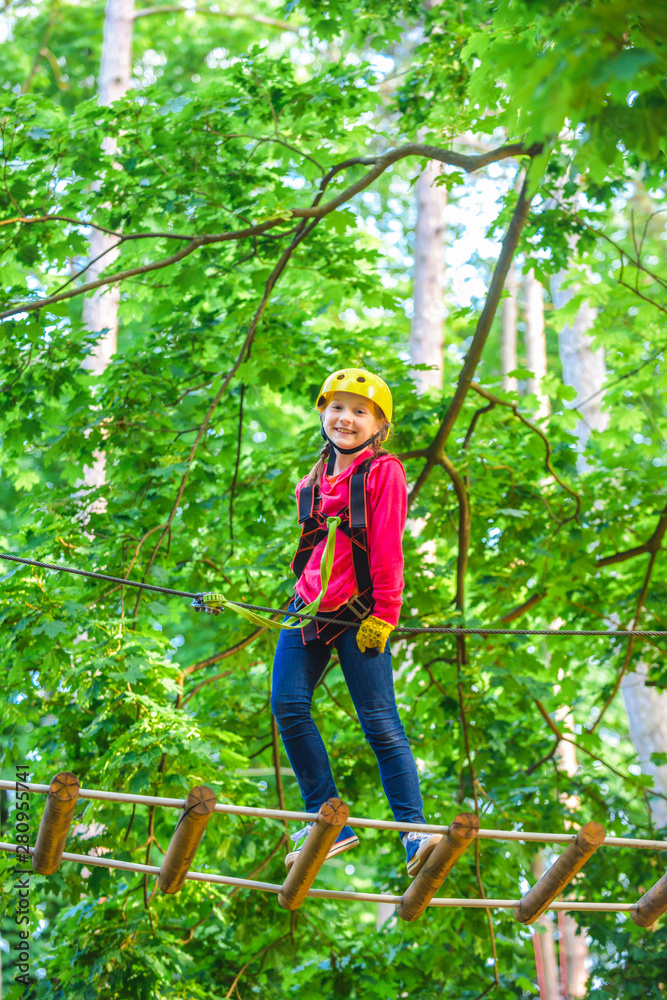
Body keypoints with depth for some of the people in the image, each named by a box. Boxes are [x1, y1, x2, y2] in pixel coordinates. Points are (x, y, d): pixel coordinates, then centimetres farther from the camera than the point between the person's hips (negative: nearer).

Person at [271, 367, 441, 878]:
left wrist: (383, 615, -14)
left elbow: (387, 548, -10)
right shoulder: (316, 477, 16)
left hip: (358, 613, -7)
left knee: (381, 721, -10)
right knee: (288, 705, -6)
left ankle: (413, 830, -7)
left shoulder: (383, 471, -5)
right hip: (308, 606, 7)